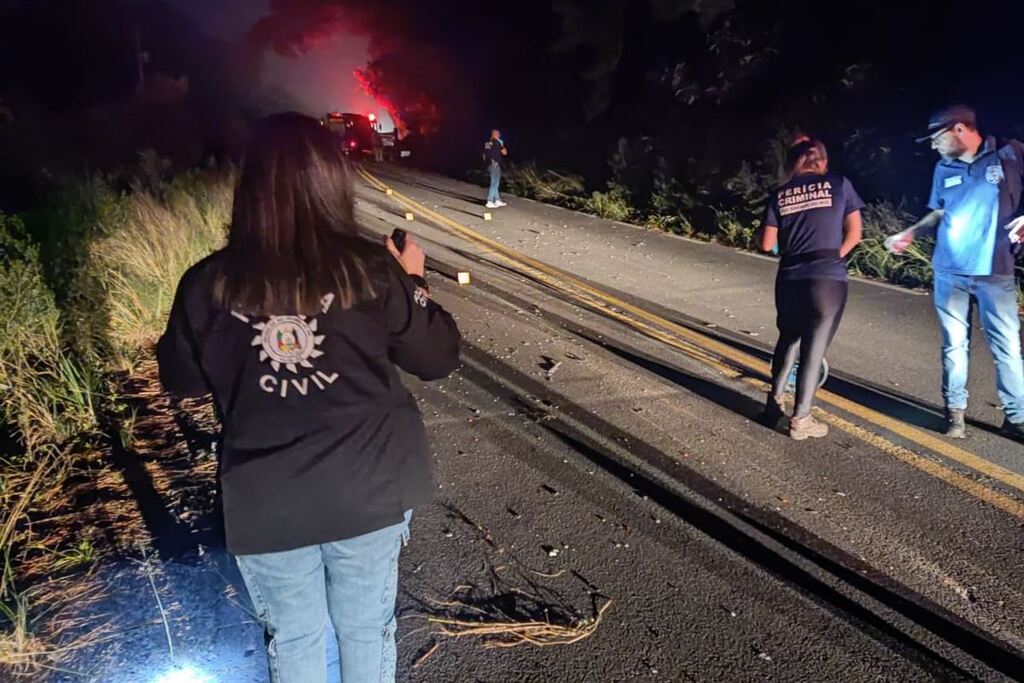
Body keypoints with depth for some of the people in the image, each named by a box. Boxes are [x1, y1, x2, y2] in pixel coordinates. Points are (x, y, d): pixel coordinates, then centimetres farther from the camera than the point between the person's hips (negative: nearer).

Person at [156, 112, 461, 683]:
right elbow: (439, 358, -4)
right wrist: (412, 281, 9)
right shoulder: (372, 270, -15)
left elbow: (182, 379, 4)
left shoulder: (208, 283, -12)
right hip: (369, 492, 0)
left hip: (264, 503, 1)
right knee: (367, 629, 22)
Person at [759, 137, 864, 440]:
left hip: (790, 278, 3)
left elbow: (767, 244, 7)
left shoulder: (779, 194, 7)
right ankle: (801, 420, 11)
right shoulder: (839, 184, 3)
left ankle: (775, 403, 27)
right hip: (827, 279, -2)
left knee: (788, 339, 23)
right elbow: (854, 234, 4)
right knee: (814, 347, 5)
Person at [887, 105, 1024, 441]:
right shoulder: (943, 169, 10)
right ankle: (955, 409, 19)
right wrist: (910, 233, 11)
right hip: (948, 271, 4)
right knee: (954, 343, 8)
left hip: (995, 271, -3)